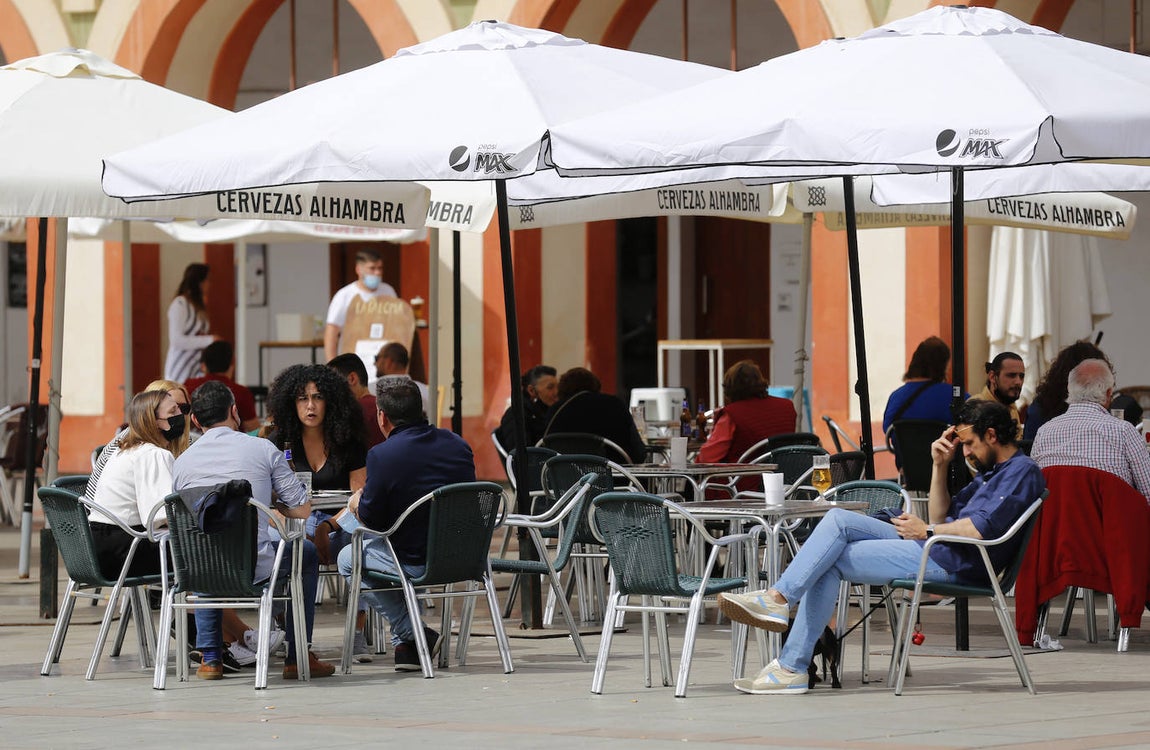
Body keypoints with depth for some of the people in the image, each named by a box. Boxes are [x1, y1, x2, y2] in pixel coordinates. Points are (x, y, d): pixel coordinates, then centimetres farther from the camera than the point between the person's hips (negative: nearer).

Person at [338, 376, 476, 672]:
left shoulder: (383, 455, -17)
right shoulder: (457, 444, 2)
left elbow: (371, 519, -10)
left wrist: (357, 504, 15)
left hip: (417, 563, -6)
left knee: (348, 558, 21)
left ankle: (412, 634, 13)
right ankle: (406, 646, 34)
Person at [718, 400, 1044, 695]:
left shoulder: (1023, 472, -7)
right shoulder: (990, 472, 26)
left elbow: (982, 528, -21)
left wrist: (926, 531, -8)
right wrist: (940, 465, 16)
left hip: (950, 563, -10)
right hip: (932, 549, 10)